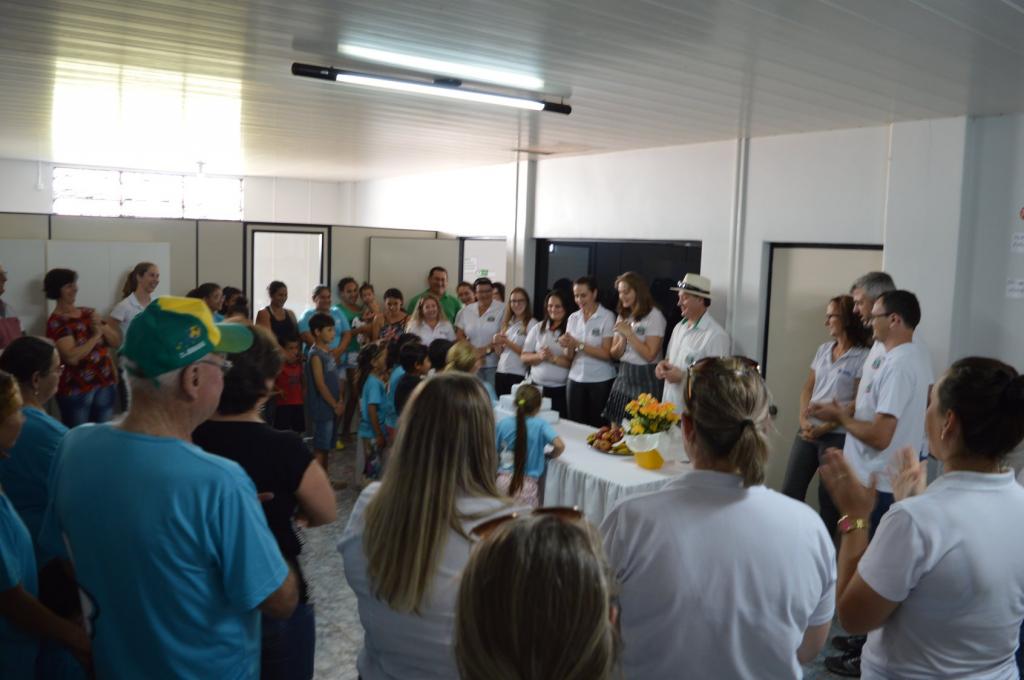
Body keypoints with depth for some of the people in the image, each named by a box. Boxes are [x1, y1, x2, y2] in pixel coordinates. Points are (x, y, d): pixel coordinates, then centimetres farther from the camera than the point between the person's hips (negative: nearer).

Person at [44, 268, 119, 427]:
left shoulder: (88, 312, 10)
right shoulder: (56, 322, -9)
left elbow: (117, 341, 8)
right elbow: (72, 357, -22)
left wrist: (102, 327, -9)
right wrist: (96, 336, -12)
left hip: (106, 383, 6)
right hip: (76, 389, -6)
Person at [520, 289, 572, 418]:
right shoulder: (538, 328, 8)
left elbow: (574, 362, -12)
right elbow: (524, 357, 6)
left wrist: (553, 358, -20)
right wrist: (540, 356, -11)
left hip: (561, 389, -3)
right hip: (537, 387, 3)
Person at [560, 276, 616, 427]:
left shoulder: (607, 317, -7)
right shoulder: (573, 318, 8)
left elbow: (607, 354, -13)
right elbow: (570, 357, 9)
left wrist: (579, 344, -18)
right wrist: (569, 346, -13)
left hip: (601, 381, -4)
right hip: (576, 380, 4)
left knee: (598, 427, 2)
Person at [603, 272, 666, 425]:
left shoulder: (654, 316, -8)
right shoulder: (622, 316, 13)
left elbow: (649, 355, -14)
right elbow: (614, 354, 12)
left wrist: (629, 333, -13)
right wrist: (623, 338, -8)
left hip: (645, 379, -6)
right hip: (623, 376, 6)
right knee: (615, 428, 5)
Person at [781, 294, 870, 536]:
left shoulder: (863, 357, -10)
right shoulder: (823, 350, 10)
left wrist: (824, 428, -14)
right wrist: (804, 420, -4)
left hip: (837, 435, -6)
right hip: (808, 431, 6)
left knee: (828, 496, 7)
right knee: (790, 490, 6)